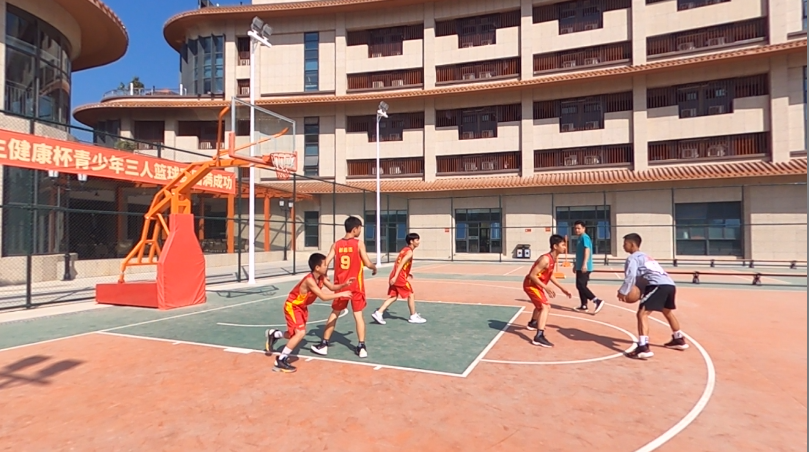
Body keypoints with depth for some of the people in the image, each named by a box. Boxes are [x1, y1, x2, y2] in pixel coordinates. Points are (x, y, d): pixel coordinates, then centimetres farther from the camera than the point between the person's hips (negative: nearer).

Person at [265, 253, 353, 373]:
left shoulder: (321, 277, -8)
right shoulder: (309, 280, -34)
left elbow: (332, 287, 2)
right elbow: (323, 297, -37)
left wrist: (344, 284, -14)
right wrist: (341, 294, -33)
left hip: (302, 307, 9)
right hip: (292, 306, -9)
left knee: (298, 334, 18)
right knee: (300, 333, -21)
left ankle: (273, 334, 41)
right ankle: (280, 362, -8)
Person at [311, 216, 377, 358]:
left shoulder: (336, 244, 1)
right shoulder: (359, 244, -9)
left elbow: (325, 263, -3)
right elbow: (367, 263, -10)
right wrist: (375, 268, 11)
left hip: (340, 285, 3)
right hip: (355, 285, -3)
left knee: (334, 313, 15)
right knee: (358, 314, 5)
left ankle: (324, 344, 19)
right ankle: (361, 347, 5)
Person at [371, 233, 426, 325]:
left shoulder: (404, 250, 18)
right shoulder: (410, 252, -11)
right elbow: (401, 264, -21)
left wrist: (406, 274, 27)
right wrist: (395, 277, -26)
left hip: (395, 276, 9)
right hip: (400, 277, -9)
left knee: (393, 297, 11)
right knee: (411, 295, 6)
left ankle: (378, 313, 3)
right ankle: (413, 317, 15)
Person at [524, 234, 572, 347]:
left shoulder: (554, 258, 2)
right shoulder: (546, 259, -28)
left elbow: (550, 275, 16)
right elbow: (532, 275, -30)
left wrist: (562, 288, 16)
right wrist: (546, 287, -33)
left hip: (537, 285, 10)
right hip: (530, 285, -10)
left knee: (541, 306, 31)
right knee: (545, 307, -23)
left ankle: (533, 323, 58)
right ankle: (539, 337, -30)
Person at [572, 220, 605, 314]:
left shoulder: (584, 237, -11)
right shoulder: (580, 238, 18)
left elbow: (587, 250, -24)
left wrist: (584, 264, -33)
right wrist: (575, 265, 32)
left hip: (584, 267, -10)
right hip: (580, 267, 10)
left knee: (580, 286, -13)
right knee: (581, 286, 12)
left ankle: (597, 301, -13)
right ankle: (584, 306, 17)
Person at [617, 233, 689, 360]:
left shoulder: (632, 258, 3)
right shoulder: (644, 256, 31)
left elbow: (631, 276, -13)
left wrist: (623, 292, -6)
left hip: (659, 285, -10)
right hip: (670, 284, 10)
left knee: (642, 314, -10)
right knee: (668, 312, 33)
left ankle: (643, 348, -21)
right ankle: (679, 340, 49)